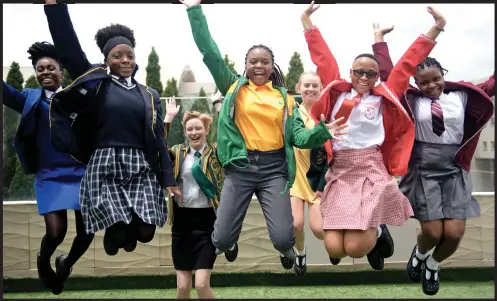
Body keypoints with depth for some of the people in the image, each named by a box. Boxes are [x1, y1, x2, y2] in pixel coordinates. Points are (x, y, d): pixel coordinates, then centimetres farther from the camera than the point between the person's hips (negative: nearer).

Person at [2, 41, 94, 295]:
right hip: (49, 176, -1)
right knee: (56, 232, -11)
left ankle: (66, 264, 36)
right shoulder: (31, 99, 5)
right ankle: (43, 261, 26)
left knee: (87, 232, 2)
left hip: (82, 173, 1)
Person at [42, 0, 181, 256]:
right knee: (118, 233, -13)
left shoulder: (149, 96, 14)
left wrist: (169, 179, 7)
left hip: (141, 168, 3)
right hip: (105, 166, -3)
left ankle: (126, 234, 27)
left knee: (145, 232, -9)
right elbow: (68, 48, -4)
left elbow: (158, 138, 13)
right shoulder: (95, 83, 7)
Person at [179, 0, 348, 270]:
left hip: (274, 168, 0)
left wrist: (321, 132, -15)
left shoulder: (284, 97, 11)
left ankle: (287, 251, 30)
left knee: (283, 238, -10)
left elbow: (298, 136, 5)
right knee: (222, 238, -1)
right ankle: (225, 245, 39)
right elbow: (210, 53, 2)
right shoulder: (234, 87, 8)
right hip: (240, 167, 0)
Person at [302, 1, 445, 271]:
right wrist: (307, 22, 19)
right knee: (334, 249, -8)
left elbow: (407, 64, 11)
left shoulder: (384, 98, 9)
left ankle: (377, 232, 21)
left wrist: (435, 30, 11)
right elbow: (323, 59, 16)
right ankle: (365, 233, 25)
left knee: (355, 248, -14)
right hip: (338, 173, 2)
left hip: (371, 171, -2)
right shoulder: (337, 92, 12)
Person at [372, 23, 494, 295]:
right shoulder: (412, 99, 1)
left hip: (454, 170, 2)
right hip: (423, 170, -2)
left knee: (454, 233, -6)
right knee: (432, 232, -8)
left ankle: (433, 264, 27)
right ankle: (420, 253, 30)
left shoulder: (461, 96, 6)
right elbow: (387, 74, 3)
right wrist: (379, 39, 6)